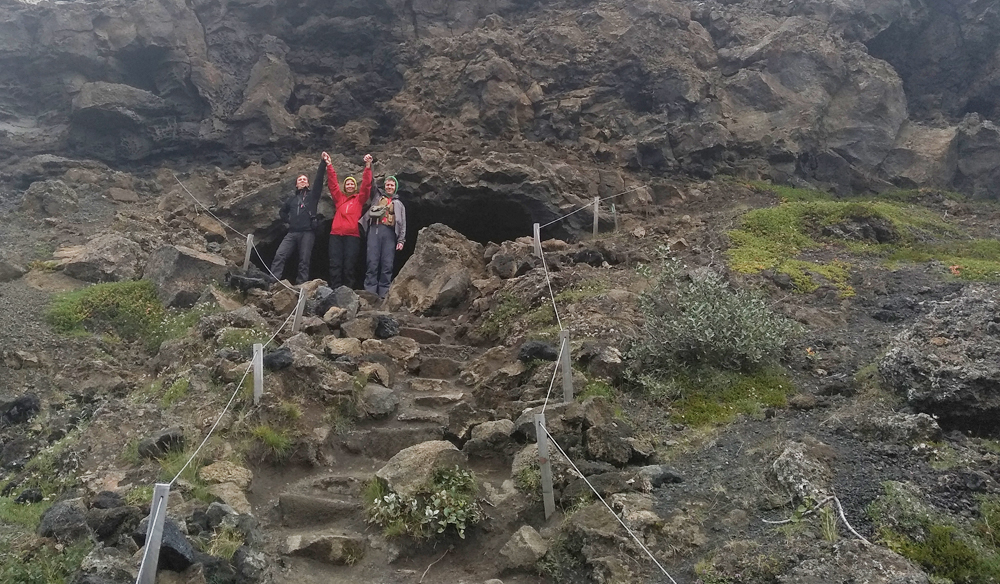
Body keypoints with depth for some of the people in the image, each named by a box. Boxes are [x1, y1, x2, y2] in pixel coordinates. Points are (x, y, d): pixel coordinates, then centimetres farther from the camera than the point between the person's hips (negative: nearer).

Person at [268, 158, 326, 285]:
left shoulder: (312, 195, 13)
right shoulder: (292, 198, 24)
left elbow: (319, 180, 1)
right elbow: (282, 211, 36)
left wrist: (323, 163, -7)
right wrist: (288, 220, 17)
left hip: (307, 232, -3)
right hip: (292, 232, 3)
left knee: (304, 260, -6)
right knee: (279, 255, -12)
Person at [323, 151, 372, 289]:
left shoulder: (359, 199, 15)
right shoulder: (339, 198, 20)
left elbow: (366, 185, 4)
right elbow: (332, 183, 14)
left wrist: (368, 166, -7)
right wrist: (329, 164, 5)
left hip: (353, 235, -2)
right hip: (336, 234, 2)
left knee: (349, 265, -4)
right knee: (335, 264, -7)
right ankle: (335, 291, -9)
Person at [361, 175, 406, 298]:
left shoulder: (399, 204, 23)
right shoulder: (377, 197, 24)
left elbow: (402, 223, 15)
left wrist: (401, 240, 2)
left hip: (390, 233, 1)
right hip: (375, 230, 0)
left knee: (387, 264, -5)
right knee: (372, 262, -8)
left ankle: (384, 293, -6)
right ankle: (369, 292, -11)